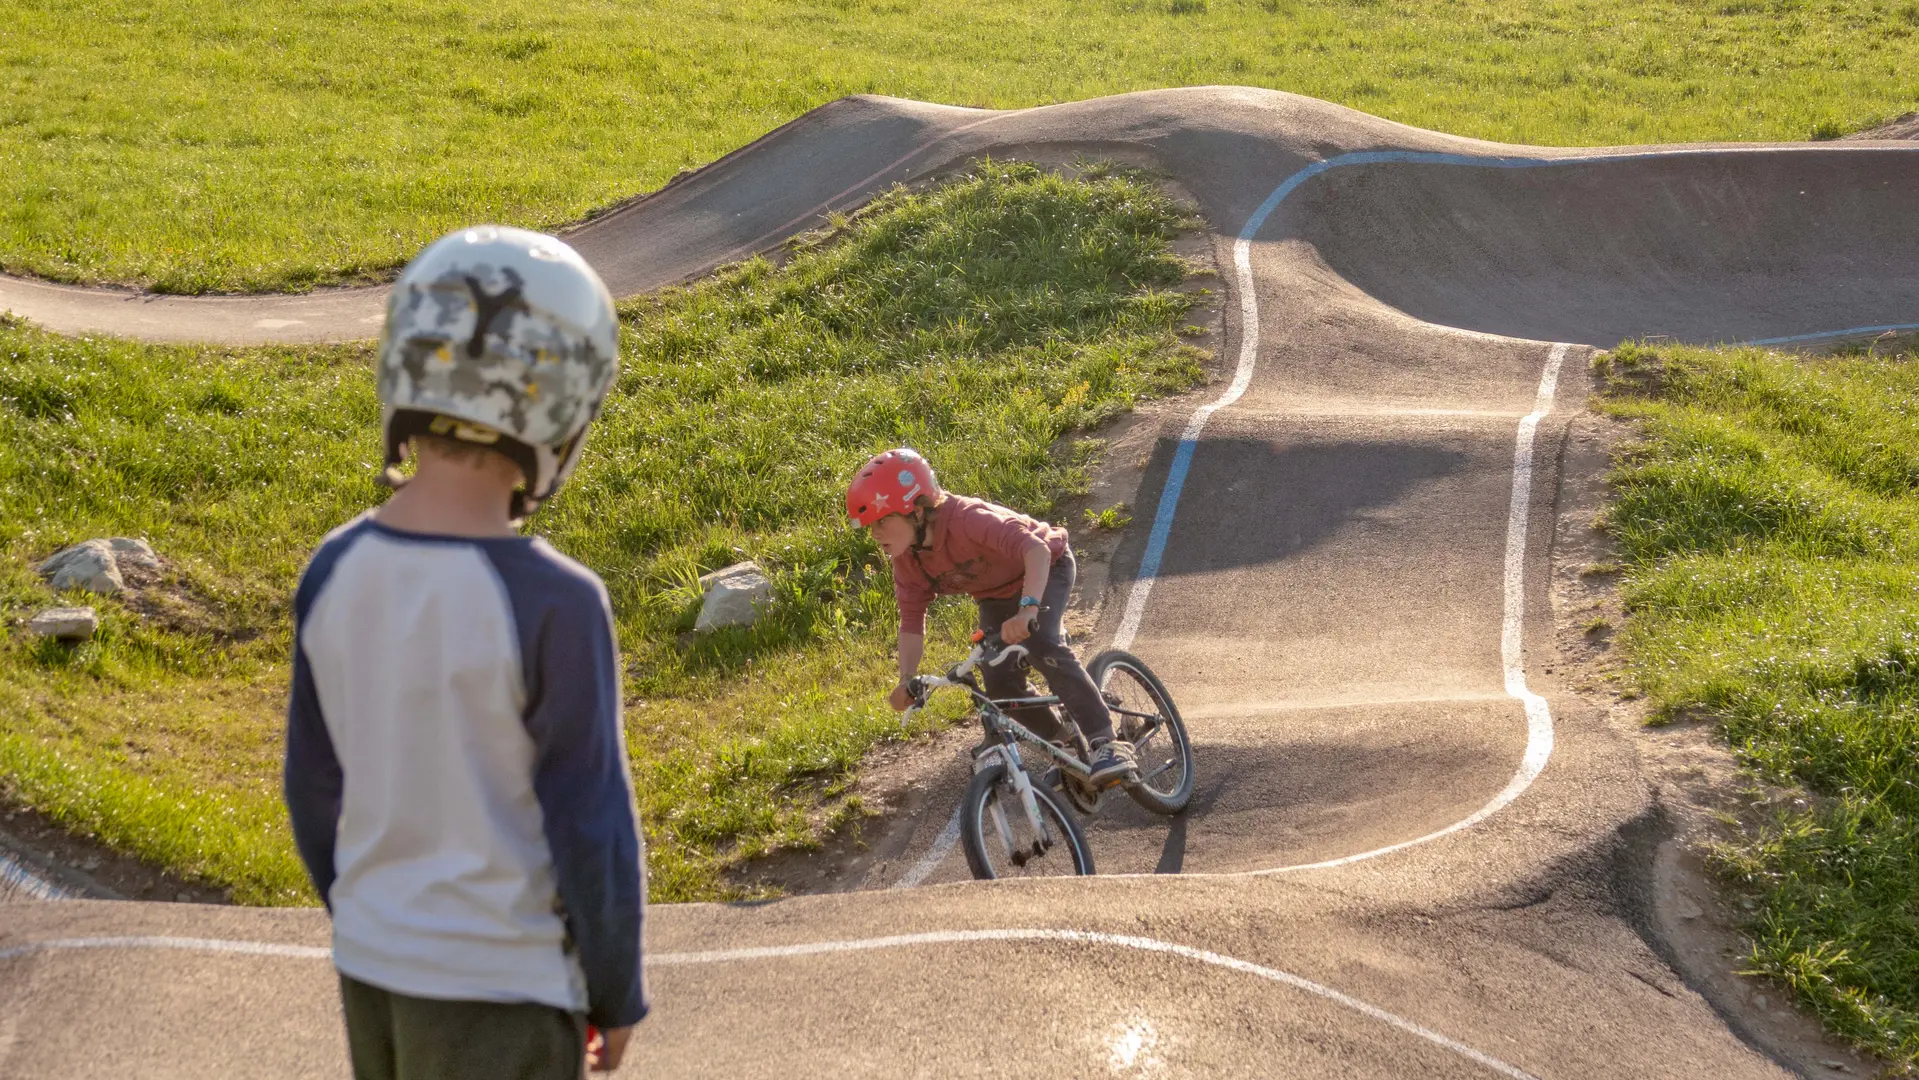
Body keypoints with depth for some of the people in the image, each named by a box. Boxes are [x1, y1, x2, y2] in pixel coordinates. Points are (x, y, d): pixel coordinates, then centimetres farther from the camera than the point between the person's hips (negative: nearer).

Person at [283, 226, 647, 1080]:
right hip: (498, 991, -6)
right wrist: (615, 995, -1)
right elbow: (591, 826, -15)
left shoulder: (333, 574, -5)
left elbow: (314, 790, 6)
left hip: (368, 970, 6)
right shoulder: (553, 603, -22)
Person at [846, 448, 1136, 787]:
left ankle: (1107, 743, -27)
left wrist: (1028, 609, -63)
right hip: (997, 595, 7)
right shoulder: (907, 560, -17)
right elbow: (911, 623, -9)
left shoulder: (966, 519, -39)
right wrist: (907, 681, -23)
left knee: (1041, 645, -32)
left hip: (1045, 570, -7)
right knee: (999, 681, -10)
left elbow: (1036, 549, -48)